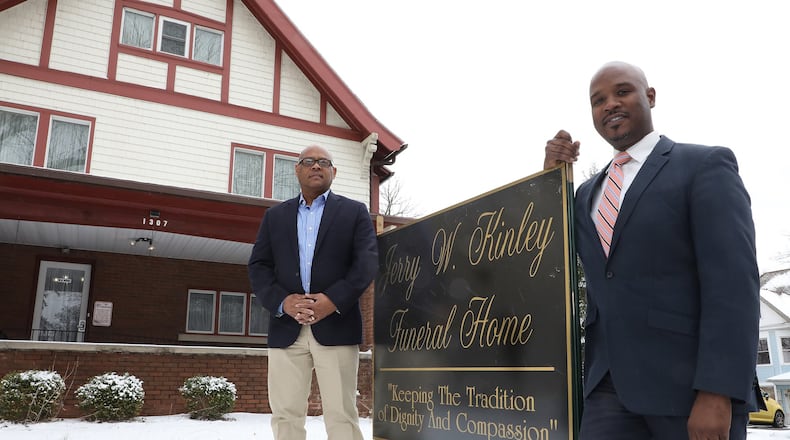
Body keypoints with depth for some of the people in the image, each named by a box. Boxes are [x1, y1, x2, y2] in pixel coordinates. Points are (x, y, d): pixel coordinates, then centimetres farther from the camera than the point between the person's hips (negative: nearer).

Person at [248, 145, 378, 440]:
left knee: (342, 415, -2)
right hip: (286, 329, 3)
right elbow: (258, 266, 9)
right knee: (286, 416, 4)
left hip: (336, 326, -2)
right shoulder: (275, 216, 18)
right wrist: (282, 301, -9)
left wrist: (334, 300, -15)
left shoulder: (354, 212, 10)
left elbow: (368, 261, -1)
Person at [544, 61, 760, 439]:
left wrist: (717, 393, -20)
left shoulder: (706, 165, -2)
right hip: (610, 384, 5)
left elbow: (733, 282, -11)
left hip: (688, 383, -4)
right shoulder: (588, 193, 18)